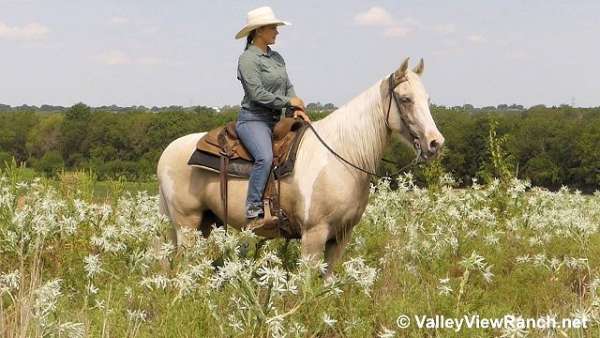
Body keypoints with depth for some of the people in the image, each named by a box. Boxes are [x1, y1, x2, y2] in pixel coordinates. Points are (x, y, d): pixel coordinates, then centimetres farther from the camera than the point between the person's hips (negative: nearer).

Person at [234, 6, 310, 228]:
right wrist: (288, 102, -10)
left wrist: (297, 109, -2)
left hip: (275, 120, 9)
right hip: (253, 119, -9)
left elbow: (288, 87, 18)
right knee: (265, 157, -33)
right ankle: (254, 212, -33)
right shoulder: (248, 58, -7)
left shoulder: (276, 57, 18)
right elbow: (257, 94, -16)